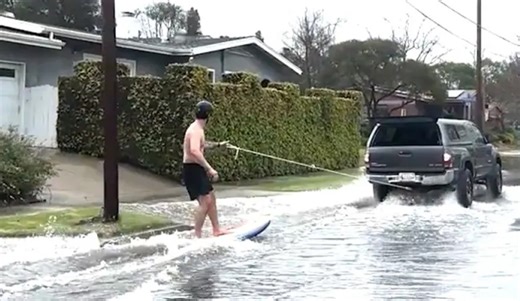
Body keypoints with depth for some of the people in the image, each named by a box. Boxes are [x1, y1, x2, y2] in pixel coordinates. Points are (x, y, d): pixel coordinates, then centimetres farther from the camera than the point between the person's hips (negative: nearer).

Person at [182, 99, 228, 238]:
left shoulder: (197, 129, 14)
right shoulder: (196, 130, -19)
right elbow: (194, 151, -35)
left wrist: (217, 144, 47)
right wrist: (209, 168, -37)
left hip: (198, 169, 11)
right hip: (192, 169, -11)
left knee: (211, 198, 17)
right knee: (205, 202, -14)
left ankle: (216, 230, 26)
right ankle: (197, 235, -11)